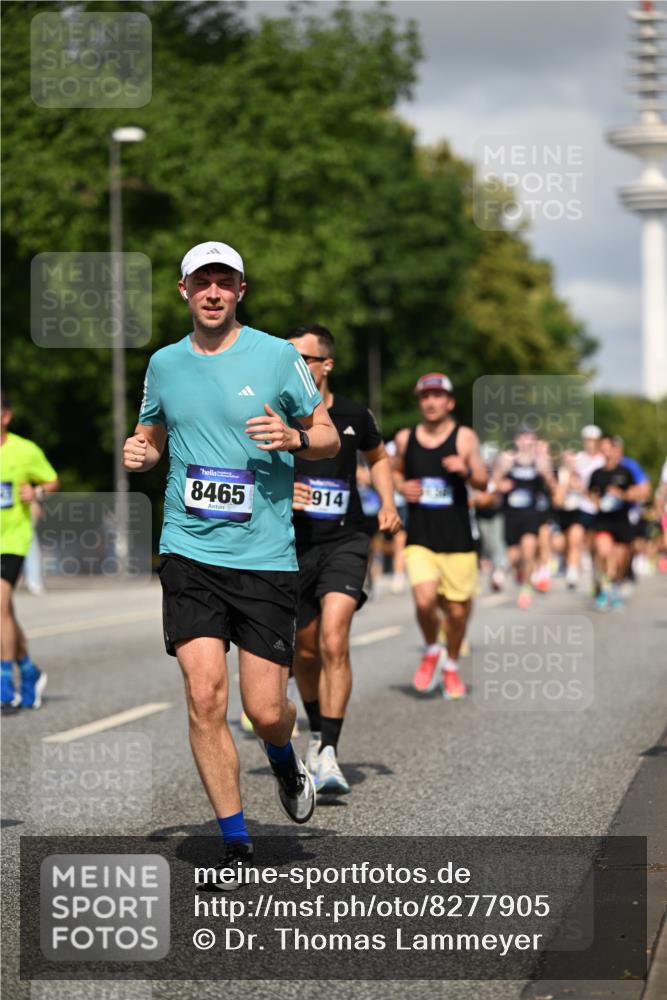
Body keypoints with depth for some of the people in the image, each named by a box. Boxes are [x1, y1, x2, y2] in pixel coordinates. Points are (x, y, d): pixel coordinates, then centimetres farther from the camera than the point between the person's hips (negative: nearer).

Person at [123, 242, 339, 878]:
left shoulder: (277, 356, 1)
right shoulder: (164, 364, 10)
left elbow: (329, 438, 8)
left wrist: (293, 437, -14)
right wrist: (138, 452, 2)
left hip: (266, 556, -2)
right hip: (189, 554, 2)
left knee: (265, 710, -3)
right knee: (204, 696, -10)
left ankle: (285, 763, 35)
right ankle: (236, 846, 2)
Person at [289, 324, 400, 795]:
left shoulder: (354, 415, -1)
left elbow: (378, 457, 20)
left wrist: (388, 504, 6)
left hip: (344, 542, -1)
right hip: (293, 544, 1)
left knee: (334, 642, -19)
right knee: (306, 650, 12)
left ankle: (329, 756, -19)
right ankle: (318, 734, 38)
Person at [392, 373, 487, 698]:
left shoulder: (464, 437, 0)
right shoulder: (405, 438, 6)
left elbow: (483, 482, -3)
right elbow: (395, 471, 23)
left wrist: (467, 471, -25)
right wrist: (401, 486, 1)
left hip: (457, 538, 0)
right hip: (419, 538, 1)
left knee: (457, 610, 5)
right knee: (425, 601, -19)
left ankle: (452, 665, 31)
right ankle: (431, 650, 12)